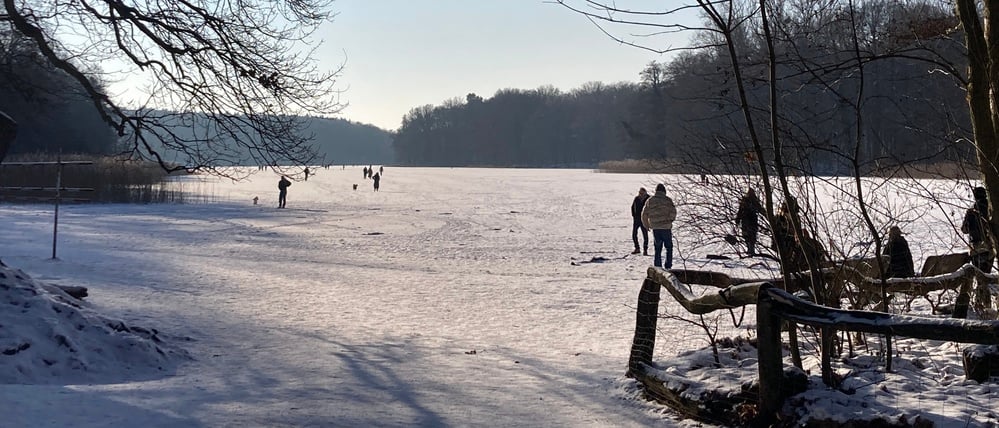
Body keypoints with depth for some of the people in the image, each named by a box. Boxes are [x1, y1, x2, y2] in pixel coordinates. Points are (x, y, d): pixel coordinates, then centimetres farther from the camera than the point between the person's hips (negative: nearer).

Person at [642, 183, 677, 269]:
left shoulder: (650, 200, 5)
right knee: (669, 247, 9)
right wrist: (670, 220, 6)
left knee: (657, 248, 10)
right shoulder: (667, 200, -4)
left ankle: (657, 267, 6)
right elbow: (673, 211, -13)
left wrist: (647, 225, 20)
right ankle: (668, 266, 2)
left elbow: (644, 214, 7)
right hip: (666, 227, -3)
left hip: (655, 227, 3)